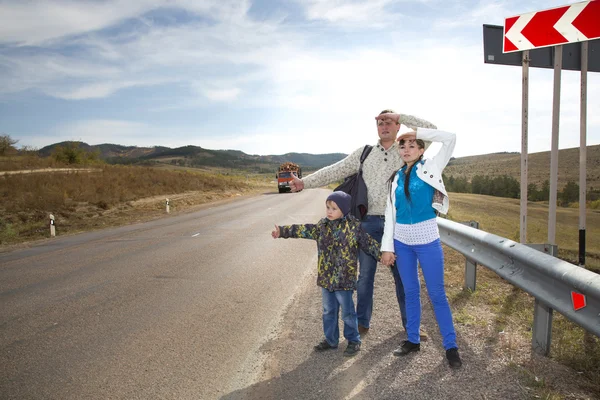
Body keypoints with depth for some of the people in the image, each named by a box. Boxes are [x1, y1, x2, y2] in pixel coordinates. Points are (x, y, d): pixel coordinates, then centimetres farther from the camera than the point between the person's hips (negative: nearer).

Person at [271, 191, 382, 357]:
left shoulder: (353, 226, -9)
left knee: (347, 312, 7)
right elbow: (304, 230, 8)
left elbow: (368, 242, -5)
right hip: (326, 277, 5)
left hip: (344, 278, -5)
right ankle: (330, 340, 33)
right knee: (328, 311, 17)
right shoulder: (323, 225, 4)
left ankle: (353, 340, 26)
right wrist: (282, 231, 7)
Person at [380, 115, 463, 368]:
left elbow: (450, 139, -15)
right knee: (410, 292, 14)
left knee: (437, 294, 4)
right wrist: (387, 246, 1)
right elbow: (390, 213, 5)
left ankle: (451, 346, 18)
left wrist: (416, 132, -10)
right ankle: (413, 340, 28)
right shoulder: (397, 178, 6)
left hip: (427, 241, -4)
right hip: (402, 242, 4)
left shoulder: (430, 168, -3)